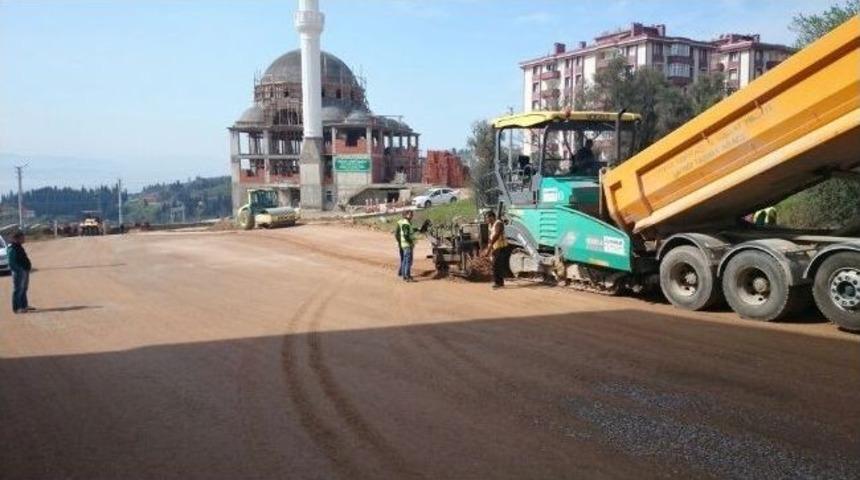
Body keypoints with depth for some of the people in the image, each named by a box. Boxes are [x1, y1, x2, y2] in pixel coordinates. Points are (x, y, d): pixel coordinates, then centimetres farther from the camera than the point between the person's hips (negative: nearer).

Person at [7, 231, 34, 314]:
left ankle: (24, 305, 26)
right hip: (19, 272, -10)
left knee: (24, 289, 17)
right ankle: (16, 308, 0)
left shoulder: (19, 247, 15)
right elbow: (12, 263, -20)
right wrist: (19, 270, -23)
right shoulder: (12, 249, -15)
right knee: (18, 290, -5)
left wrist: (28, 266, 12)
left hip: (25, 271, 10)